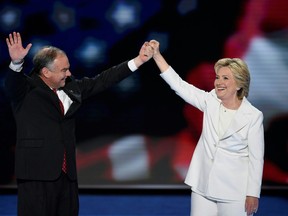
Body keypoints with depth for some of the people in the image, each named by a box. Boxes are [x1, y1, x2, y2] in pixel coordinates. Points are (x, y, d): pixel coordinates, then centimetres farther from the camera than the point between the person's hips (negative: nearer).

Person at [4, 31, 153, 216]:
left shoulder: (71, 87, 12)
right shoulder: (27, 89, -4)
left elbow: (102, 81, 16)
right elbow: (12, 85, -24)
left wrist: (138, 61, 14)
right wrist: (17, 63, -46)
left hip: (67, 173, 6)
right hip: (38, 173, -6)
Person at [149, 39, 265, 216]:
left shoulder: (253, 116, -8)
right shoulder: (210, 101, 3)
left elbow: (256, 158, -7)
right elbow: (179, 85, 0)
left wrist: (253, 194, -8)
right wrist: (157, 56, -7)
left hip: (234, 191, -4)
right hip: (204, 184, 4)